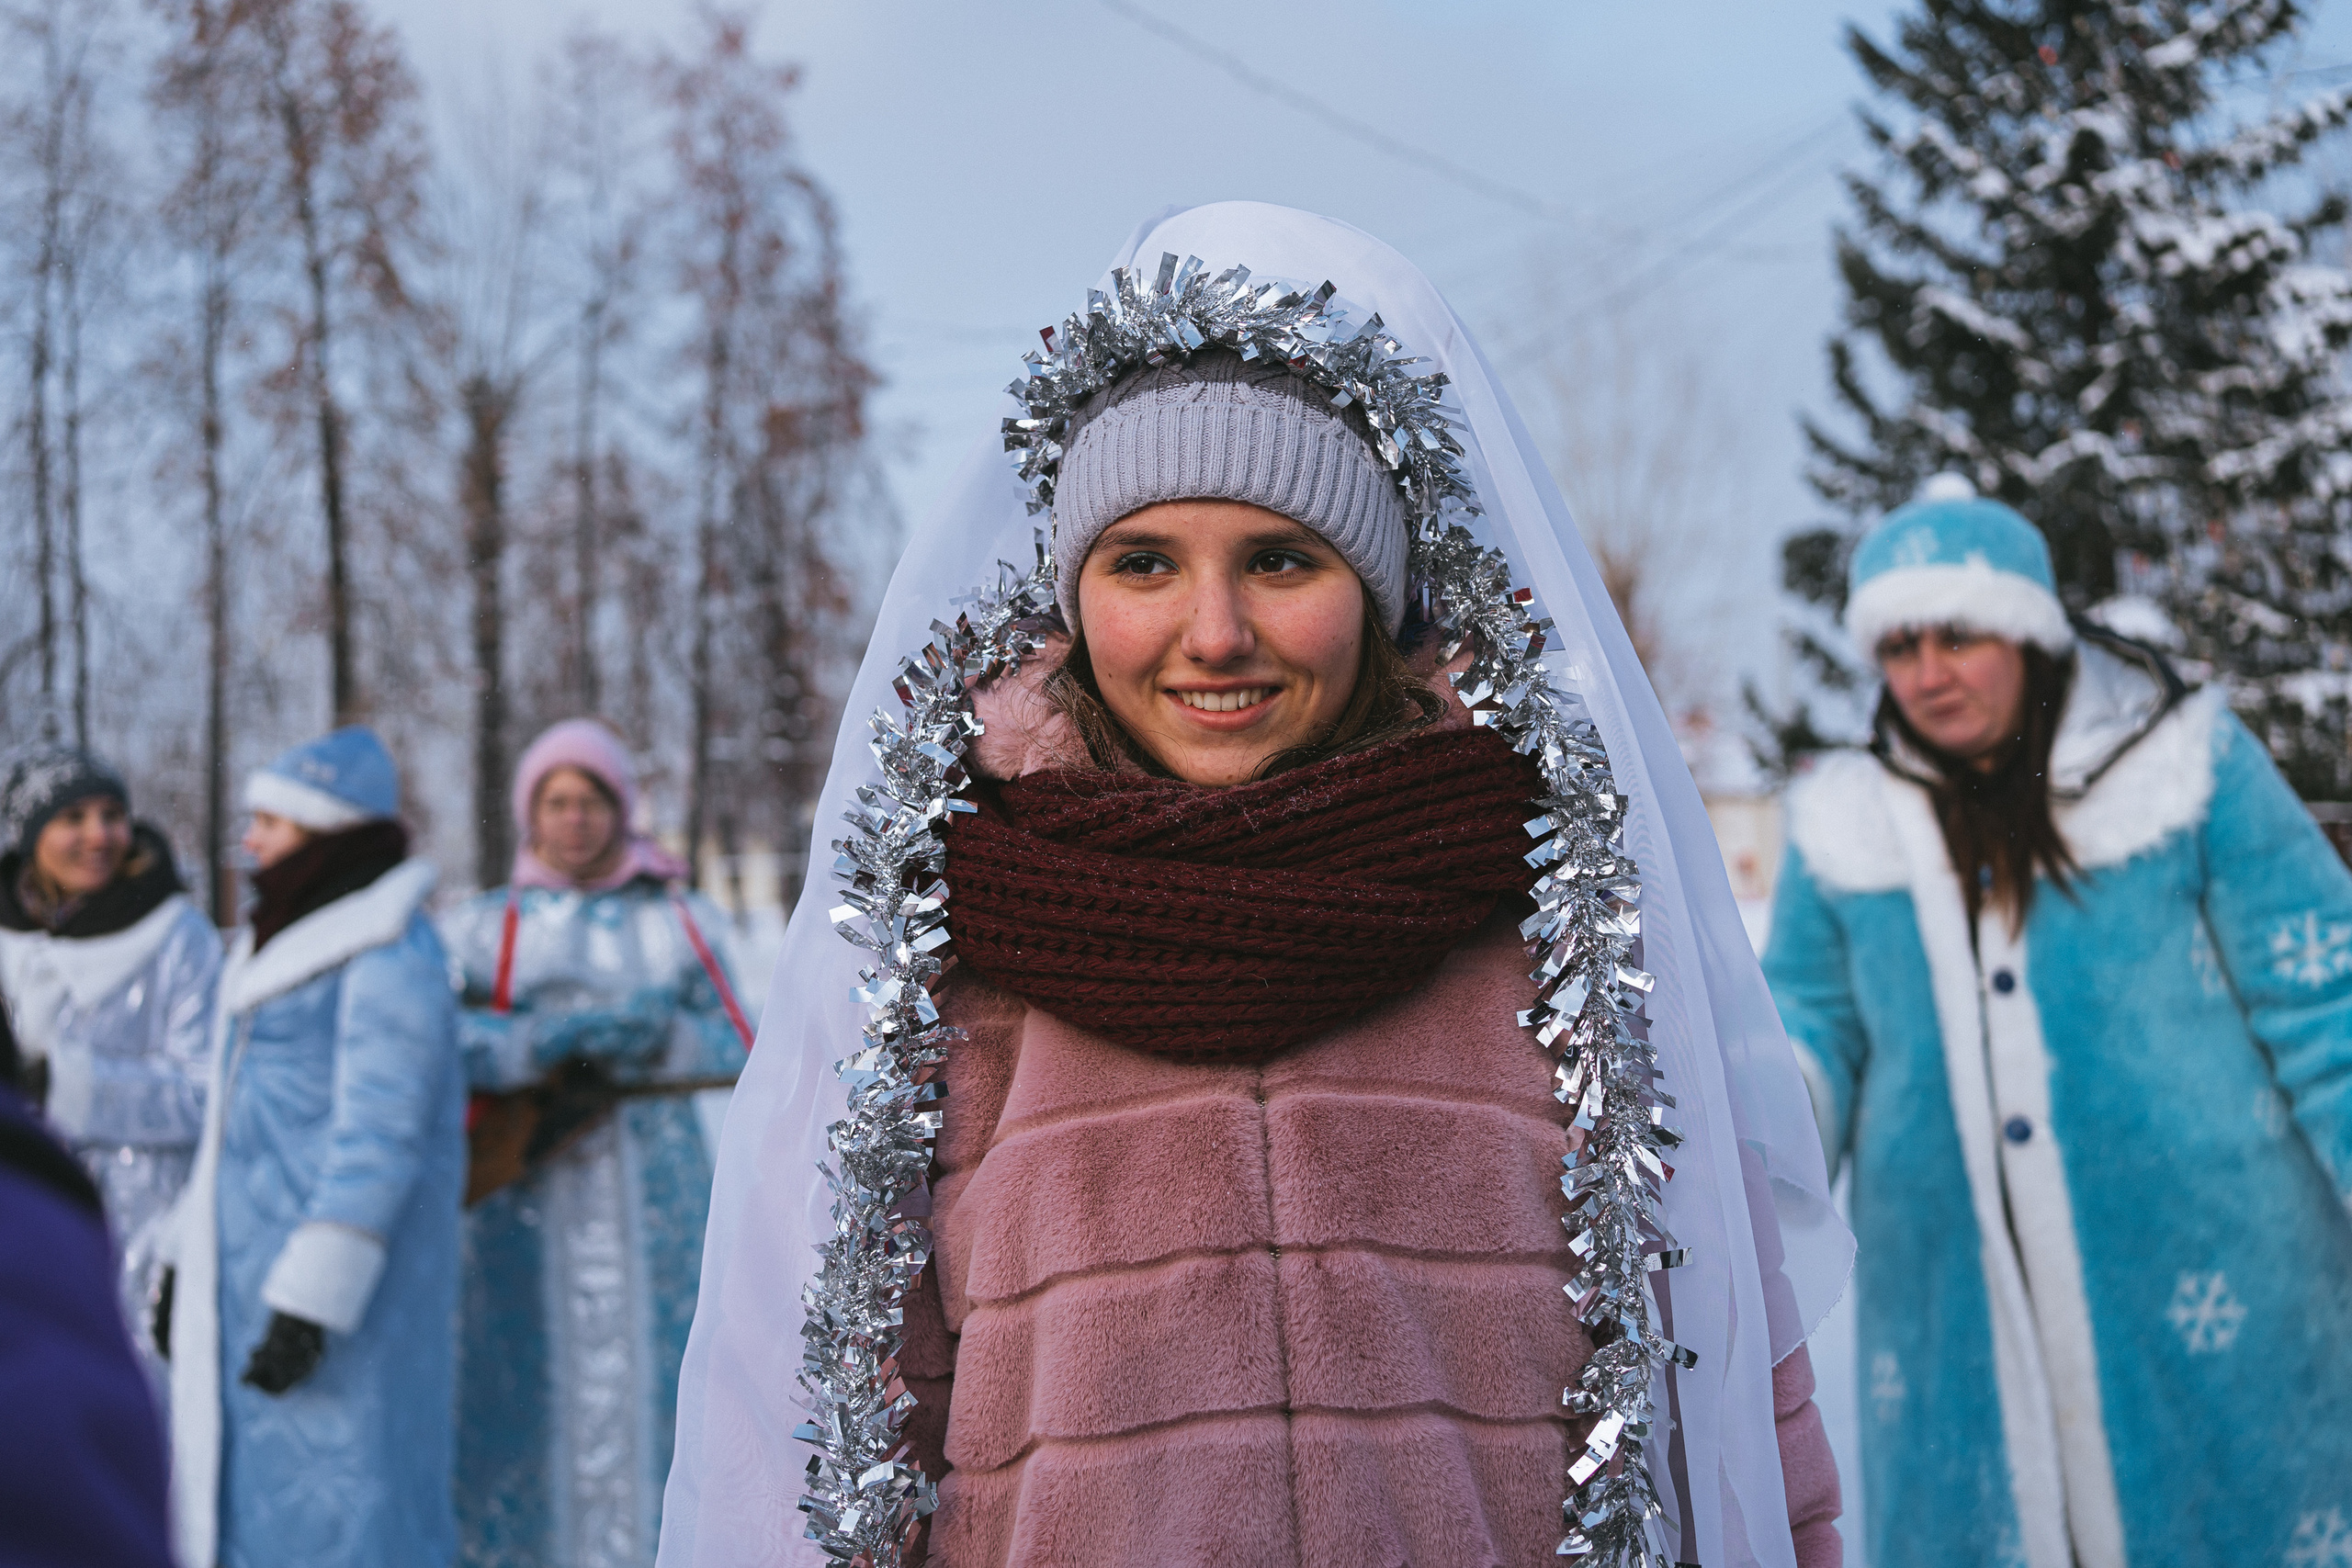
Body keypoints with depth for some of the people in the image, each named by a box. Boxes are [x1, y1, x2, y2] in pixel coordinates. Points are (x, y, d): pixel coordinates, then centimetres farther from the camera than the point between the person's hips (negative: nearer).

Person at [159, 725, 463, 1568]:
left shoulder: (390, 955, -14)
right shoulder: (280, 944, 16)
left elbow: (380, 1136, -20)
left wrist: (313, 1297, -23)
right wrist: (187, 1260, 21)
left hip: (337, 1279, -9)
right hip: (246, 1275, 10)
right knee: (244, 1500, 13)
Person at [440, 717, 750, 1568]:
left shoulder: (681, 921, 11)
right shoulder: (485, 926, 8)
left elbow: (735, 1048, 5)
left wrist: (655, 1039, -14)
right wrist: (550, 1042, -20)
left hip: (655, 1195, 1)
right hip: (533, 1197, 0)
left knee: (650, 1382, -5)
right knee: (533, 1382, -5)